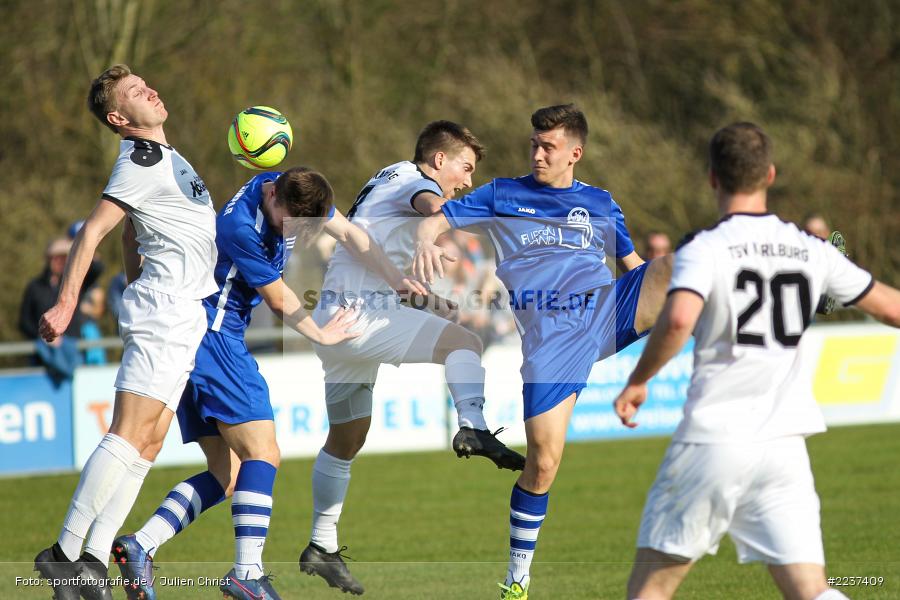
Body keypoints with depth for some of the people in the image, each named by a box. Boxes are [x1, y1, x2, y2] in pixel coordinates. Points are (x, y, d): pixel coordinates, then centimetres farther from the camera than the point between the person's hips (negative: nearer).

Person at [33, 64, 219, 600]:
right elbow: (92, 231, -15)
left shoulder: (162, 154, 20)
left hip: (183, 315, 9)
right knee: (129, 438, -17)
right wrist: (67, 303, -21)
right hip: (166, 308, -9)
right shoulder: (141, 162, -9)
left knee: (145, 447, 2)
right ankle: (67, 552, -20)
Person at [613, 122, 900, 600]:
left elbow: (678, 320, -25)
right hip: (784, 441, 4)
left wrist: (637, 381, -10)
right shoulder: (812, 252, 7)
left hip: (714, 438, -4)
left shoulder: (704, 249, -7)